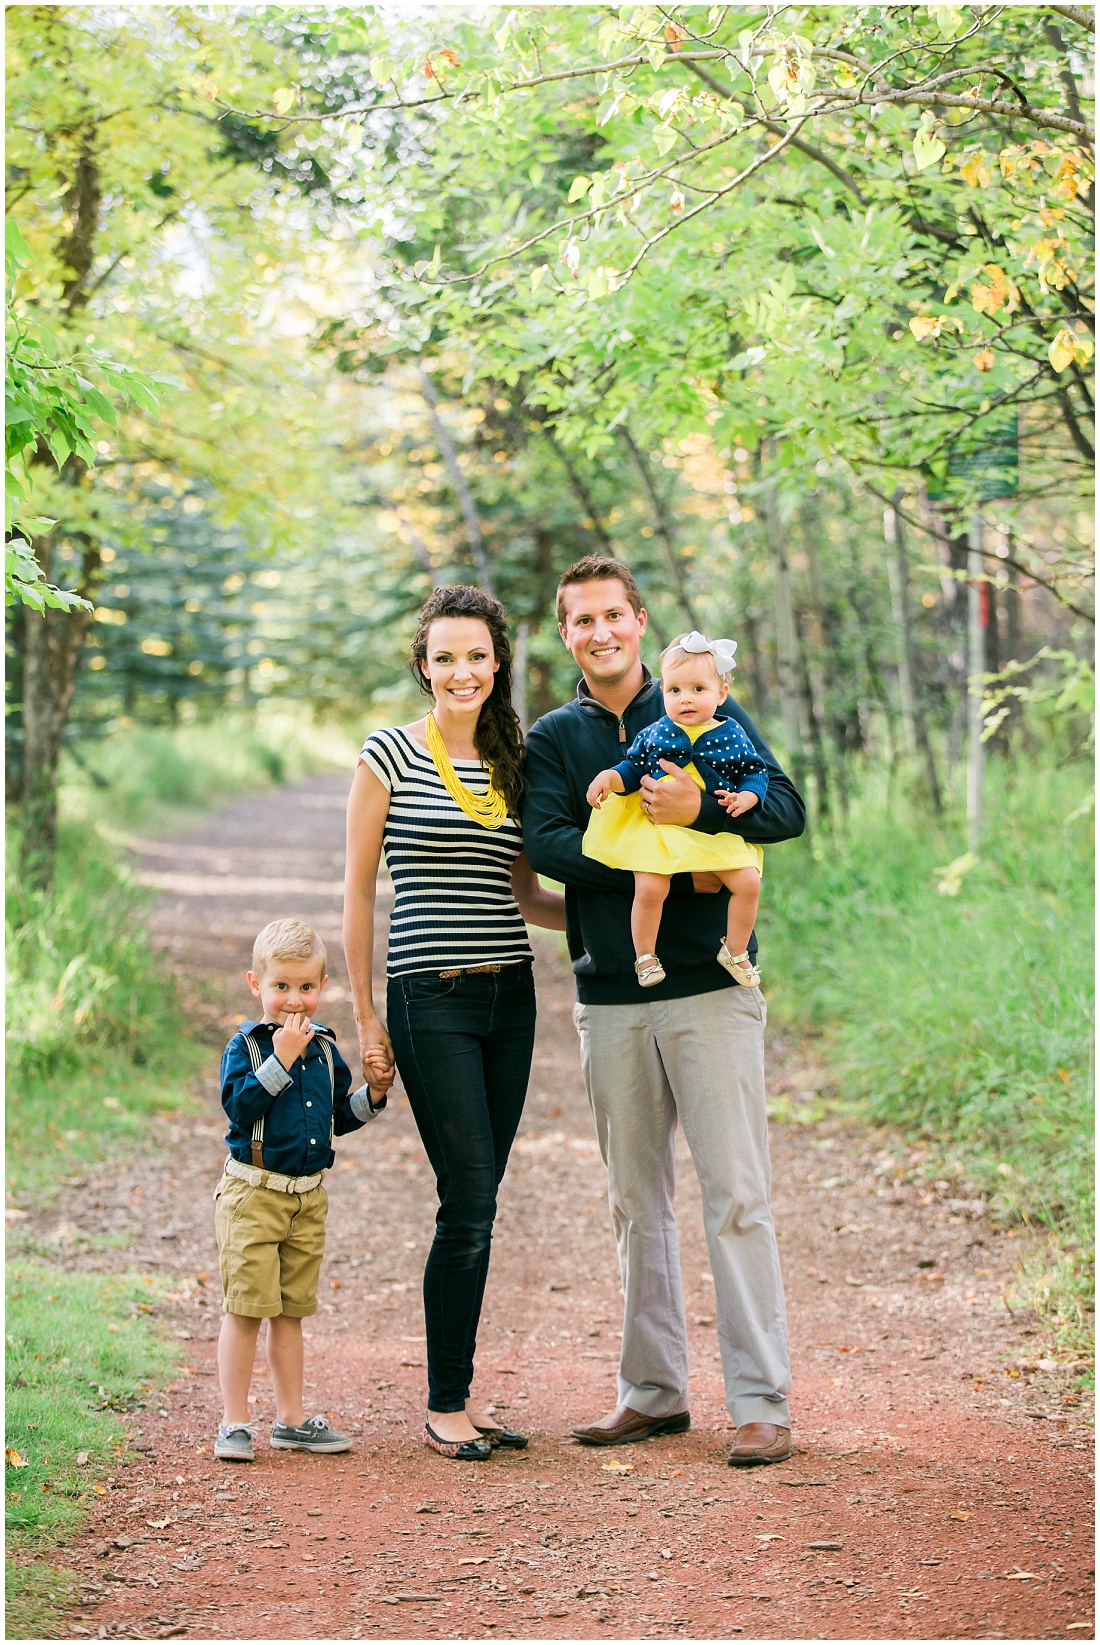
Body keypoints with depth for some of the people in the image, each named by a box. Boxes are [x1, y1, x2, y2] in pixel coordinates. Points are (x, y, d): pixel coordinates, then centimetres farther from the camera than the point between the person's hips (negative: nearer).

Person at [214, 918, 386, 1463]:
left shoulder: (324, 1048, 10)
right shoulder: (246, 1045, -8)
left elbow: (341, 1116, 17)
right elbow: (238, 1105, -23)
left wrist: (373, 1094, 0)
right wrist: (280, 1060, -27)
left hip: (308, 1196, 6)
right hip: (253, 1193, -6)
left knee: (290, 1310, 14)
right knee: (244, 1308, -5)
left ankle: (291, 1419, 21)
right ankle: (234, 1423, 2)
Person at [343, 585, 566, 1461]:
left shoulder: (511, 761, 12)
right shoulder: (391, 755, -3)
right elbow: (359, 889, 0)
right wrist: (365, 1014, -2)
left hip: (509, 995, 5)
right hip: (431, 998, -5)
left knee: (478, 1202, 7)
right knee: (469, 1201, -9)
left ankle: (462, 1393, 16)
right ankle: (445, 1405, 3)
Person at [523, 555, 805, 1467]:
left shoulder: (704, 710, 5)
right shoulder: (552, 738, 9)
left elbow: (788, 809, -5)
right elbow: (545, 844, -8)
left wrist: (701, 808, -23)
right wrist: (670, 869, -17)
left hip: (710, 990, -3)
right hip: (610, 999, 3)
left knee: (735, 1197, -6)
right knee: (636, 1204, 10)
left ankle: (764, 1401, -3)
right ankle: (653, 1390, 20)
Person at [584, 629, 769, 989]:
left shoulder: (731, 737, 3)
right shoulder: (654, 734, 3)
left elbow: (755, 772, 7)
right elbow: (632, 769, 11)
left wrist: (746, 797, -12)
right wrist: (608, 778, -8)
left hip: (717, 833, 1)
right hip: (658, 829, -1)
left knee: (748, 881, -11)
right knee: (649, 888, -21)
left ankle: (735, 951, 10)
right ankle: (645, 956, 0)